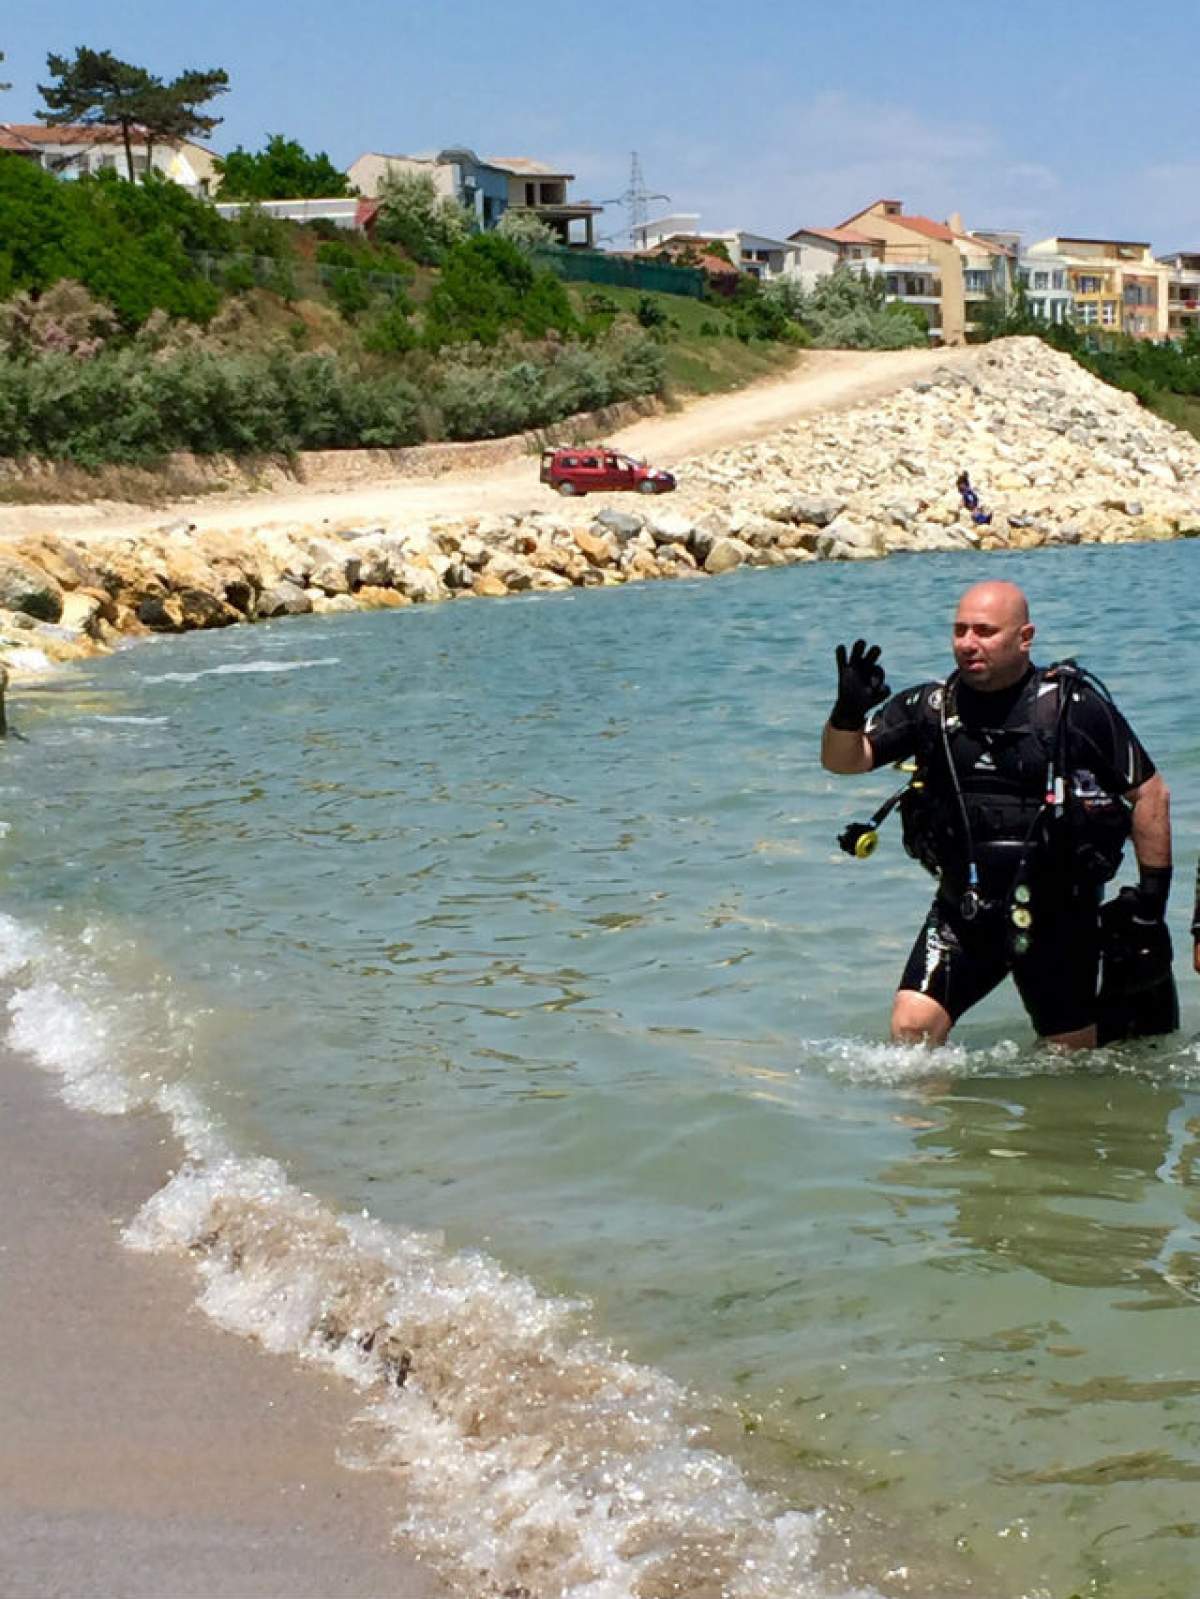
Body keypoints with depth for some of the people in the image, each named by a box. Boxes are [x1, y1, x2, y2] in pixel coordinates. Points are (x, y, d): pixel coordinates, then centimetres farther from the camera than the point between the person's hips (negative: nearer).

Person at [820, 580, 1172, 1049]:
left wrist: (1153, 893, -4)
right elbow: (842, 761, -3)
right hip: (964, 909, 2)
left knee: (1074, 1055, 9)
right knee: (911, 1026, -13)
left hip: (1058, 912, -2)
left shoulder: (1074, 706, -8)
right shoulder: (931, 707, 0)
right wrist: (849, 711, -25)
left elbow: (1150, 793, -3)